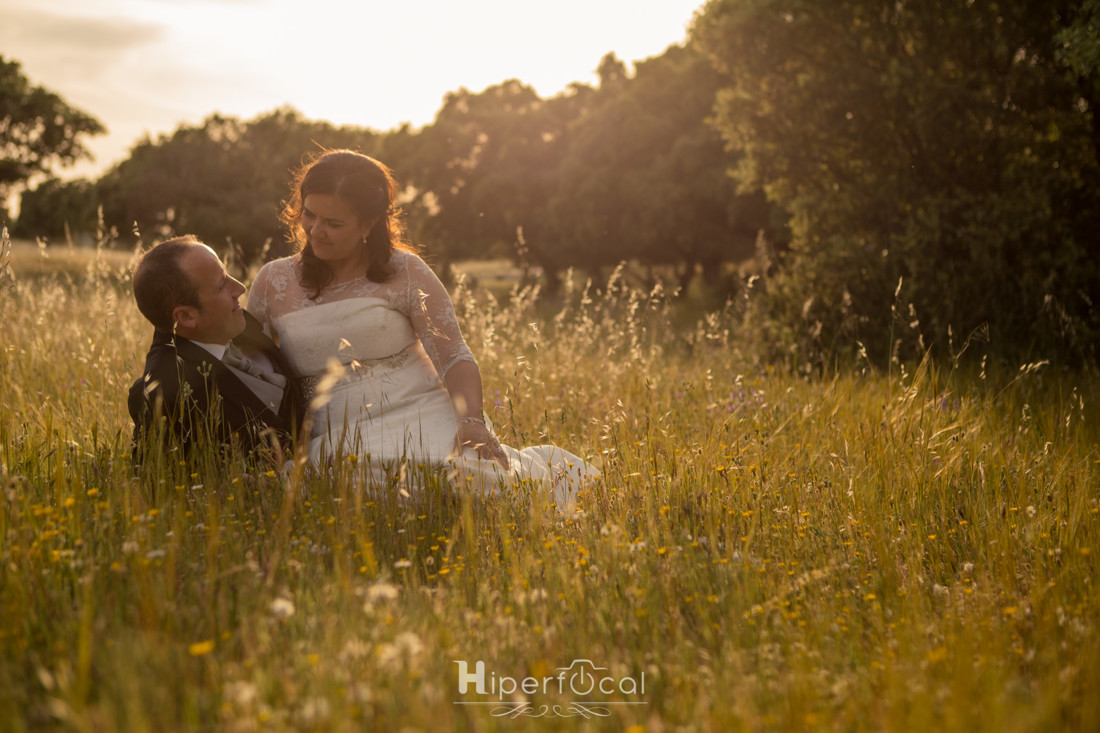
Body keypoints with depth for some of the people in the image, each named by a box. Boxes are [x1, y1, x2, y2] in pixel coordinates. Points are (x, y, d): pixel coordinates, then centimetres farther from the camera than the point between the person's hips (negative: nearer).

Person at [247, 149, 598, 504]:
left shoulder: (404, 272, 2)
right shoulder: (272, 282, 8)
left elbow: (454, 357, -2)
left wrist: (472, 421, -21)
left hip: (423, 420, -1)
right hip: (337, 442, 1)